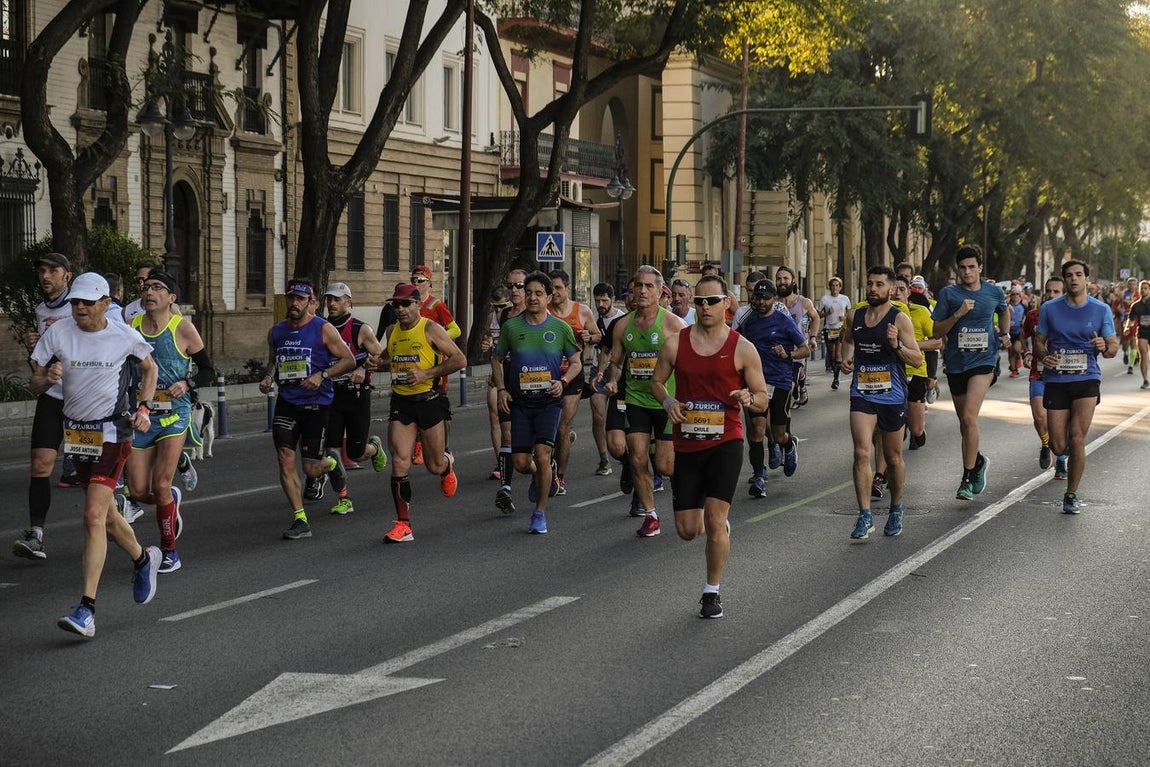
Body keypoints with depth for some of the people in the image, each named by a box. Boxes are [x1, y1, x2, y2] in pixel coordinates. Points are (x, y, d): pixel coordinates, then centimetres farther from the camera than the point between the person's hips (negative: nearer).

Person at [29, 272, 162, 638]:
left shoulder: (125, 336, -7)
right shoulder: (58, 333, -4)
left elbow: (149, 368, 13)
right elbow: (35, 384, -1)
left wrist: (143, 408, 0)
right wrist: (48, 378, -23)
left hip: (113, 432, -4)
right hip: (76, 430, 4)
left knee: (94, 516, -15)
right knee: (105, 514, 16)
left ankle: (86, 609, -17)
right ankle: (143, 558, 46)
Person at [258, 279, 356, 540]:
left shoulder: (323, 329, -6)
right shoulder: (276, 331, 9)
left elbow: (349, 360, -4)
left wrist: (322, 375, -17)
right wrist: (268, 378, 3)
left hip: (316, 404, -4)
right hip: (287, 403, 4)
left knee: (311, 469, 0)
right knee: (285, 459, -10)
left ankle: (331, 462, 37)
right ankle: (300, 520, -3)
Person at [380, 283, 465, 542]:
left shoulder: (431, 329, -9)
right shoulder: (392, 332, 9)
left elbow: (459, 360, -12)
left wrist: (426, 374, -17)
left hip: (429, 400, -4)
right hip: (400, 403, 4)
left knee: (435, 466, 7)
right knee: (399, 464, -9)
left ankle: (448, 465, 47)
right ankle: (403, 525, -4)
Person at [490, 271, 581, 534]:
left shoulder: (561, 328, -1)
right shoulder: (512, 326, 3)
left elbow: (576, 363, 7)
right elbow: (497, 359, 15)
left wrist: (563, 382, -11)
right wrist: (501, 389, 2)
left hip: (549, 400, -2)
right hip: (520, 402, 2)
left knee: (542, 455, -16)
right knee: (521, 463, 1)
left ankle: (540, 513, 0)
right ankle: (540, 474, 39)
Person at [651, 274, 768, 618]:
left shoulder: (742, 348, -2)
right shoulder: (675, 343, 2)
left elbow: (762, 399, 3)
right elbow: (657, 382, 14)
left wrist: (749, 398, -20)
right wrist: (668, 401, -8)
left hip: (725, 442, -3)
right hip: (686, 444, 3)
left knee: (715, 519, -12)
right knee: (688, 530, 5)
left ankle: (712, 593, 5)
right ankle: (717, 525, 43)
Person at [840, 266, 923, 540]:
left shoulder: (900, 319, -7)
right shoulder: (854, 316, 6)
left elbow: (917, 360, -10)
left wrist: (896, 345, -26)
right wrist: (846, 358, 8)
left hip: (892, 397, -2)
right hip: (862, 395, 2)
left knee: (893, 458, 11)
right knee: (862, 453, -13)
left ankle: (896, 511, 31)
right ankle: (865, 516, -11)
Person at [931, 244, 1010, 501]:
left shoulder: (994, 292, 3)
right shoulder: (948, 294, -1)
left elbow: (1004, 312, 26)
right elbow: (937, 331, -3)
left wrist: (1005, 333, 15)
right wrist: (958, 314, -15)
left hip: (983, 360, -2)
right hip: (956, 363, 2)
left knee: (969, 417, -18)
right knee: (964, 421, 13)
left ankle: (968, 478, -14)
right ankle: (977, 461, 40)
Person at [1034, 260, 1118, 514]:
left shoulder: (1101, 310, 3)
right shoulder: (1049, 309, 4)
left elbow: (1113, 348, 6)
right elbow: (1038, 342, 11)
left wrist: (1105, 348, -17)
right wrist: (1044, 356, -11)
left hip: (1087, 379, -1)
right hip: (1056, 380, 1)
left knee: (1077, 438, -13)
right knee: (1059, 446, -2)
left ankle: (1072, 494, 1)